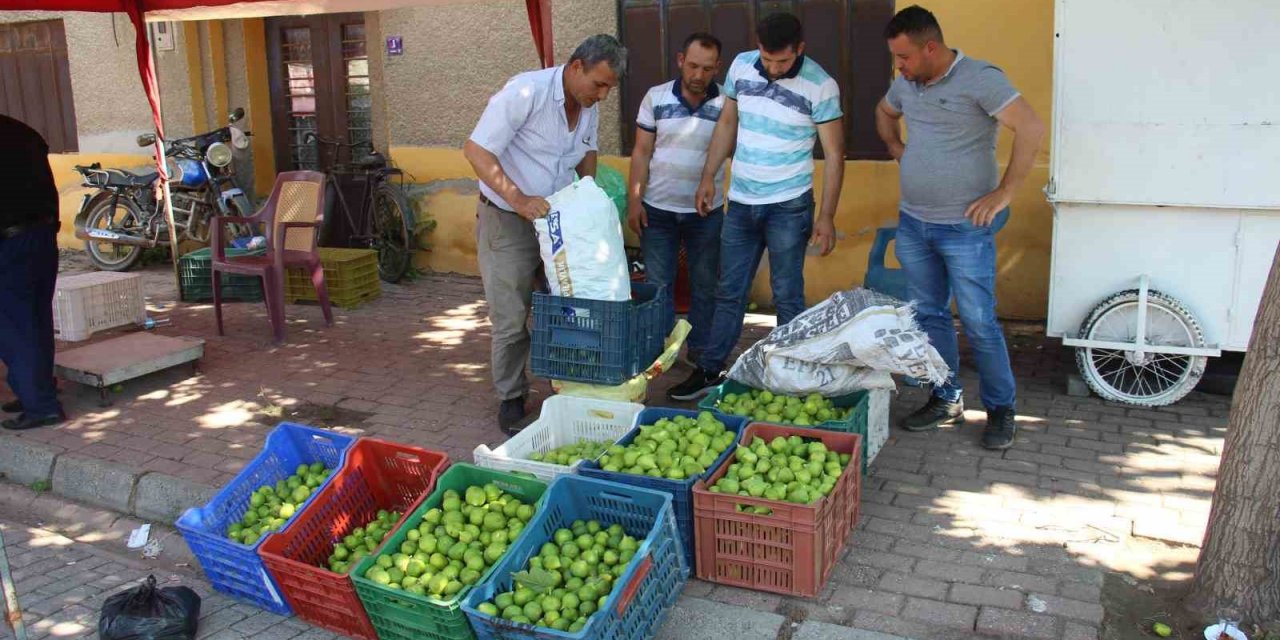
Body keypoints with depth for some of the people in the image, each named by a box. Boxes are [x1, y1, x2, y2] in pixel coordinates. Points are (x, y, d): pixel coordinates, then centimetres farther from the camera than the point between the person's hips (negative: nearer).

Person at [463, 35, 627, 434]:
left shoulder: (589, 106, 0)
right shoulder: (526, 92, -23)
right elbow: (476, 150, -24)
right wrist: (518, 199, -33)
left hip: (559, 218, 6)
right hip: (506, 219, -6)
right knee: (511, 319, -2)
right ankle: (511, 399, 15)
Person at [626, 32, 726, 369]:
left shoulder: (728, 104, -5)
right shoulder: (656, 98, -3)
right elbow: (642, 152, 0)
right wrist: (634, 201, -6)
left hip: (708, 212, 0)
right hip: (658, 209, 0)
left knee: (705, 285, 11)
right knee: (657, 286, 8)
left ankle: (701, 349, 24)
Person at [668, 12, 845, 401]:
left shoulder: (820, 86, -12)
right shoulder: (741, 66, -1)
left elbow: (834, 155, -8)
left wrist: (827, 216, -11)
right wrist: (708, 176, 9)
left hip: (788, 207, -4)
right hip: (741, 202, 4)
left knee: (787, 296, 2)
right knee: (729, 292, 11)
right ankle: (709, 371, 20)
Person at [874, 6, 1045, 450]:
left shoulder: (979, 78, -15)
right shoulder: (907, 83, 6)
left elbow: (1031, 129, -21)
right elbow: (884, 112, 30)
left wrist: (1003, 194, -19)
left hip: (964, 228, -7)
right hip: (913, 224, 7)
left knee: (978, 322, -1)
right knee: (929, 316, 13)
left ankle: (1001, 409, 15)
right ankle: (946, 400, 28)